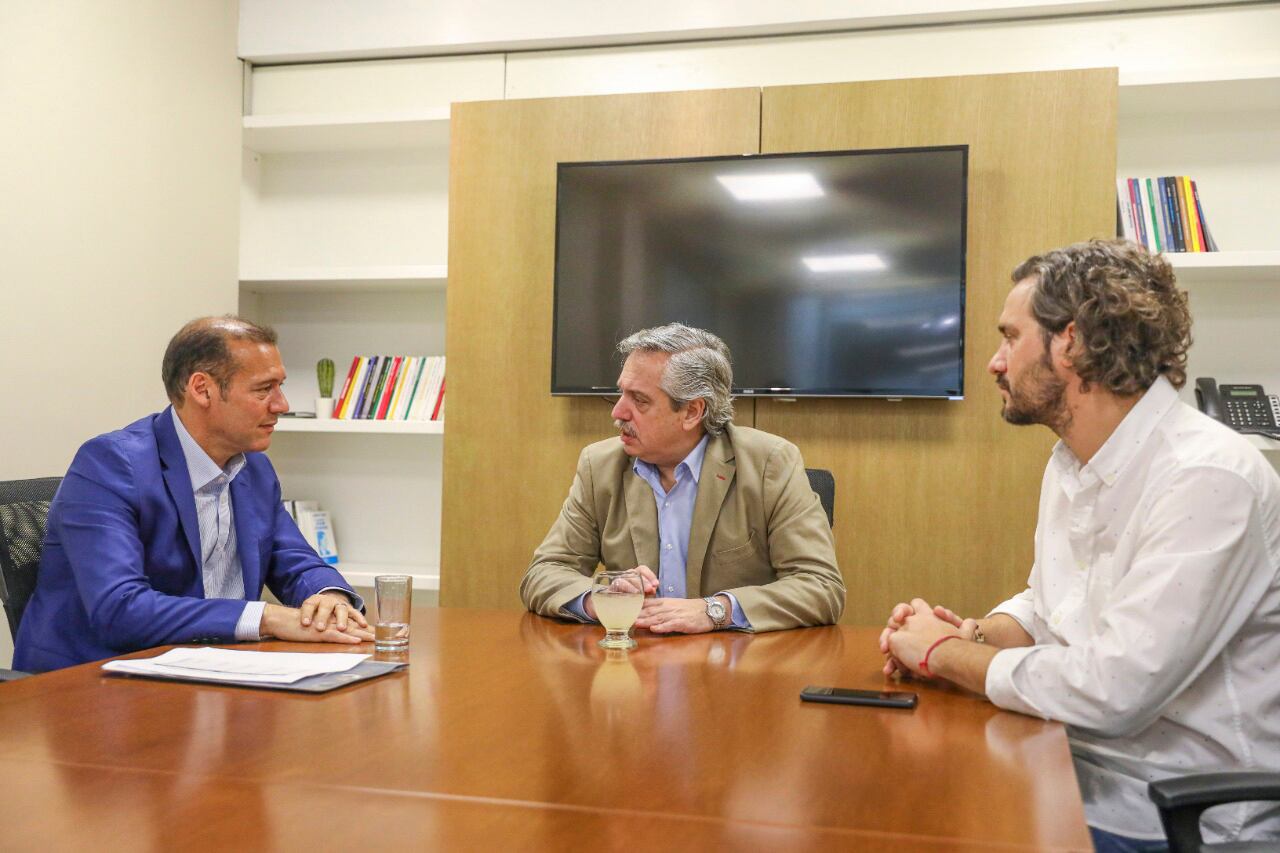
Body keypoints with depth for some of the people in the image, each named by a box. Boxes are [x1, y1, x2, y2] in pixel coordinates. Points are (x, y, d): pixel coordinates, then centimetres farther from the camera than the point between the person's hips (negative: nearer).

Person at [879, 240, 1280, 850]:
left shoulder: (1207, 478, -24)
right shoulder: (1071, 462, 6)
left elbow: (1109, 692, -30)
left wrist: (944, 653, -15)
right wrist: (973, 635, -3)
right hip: (1075, 776, 7)